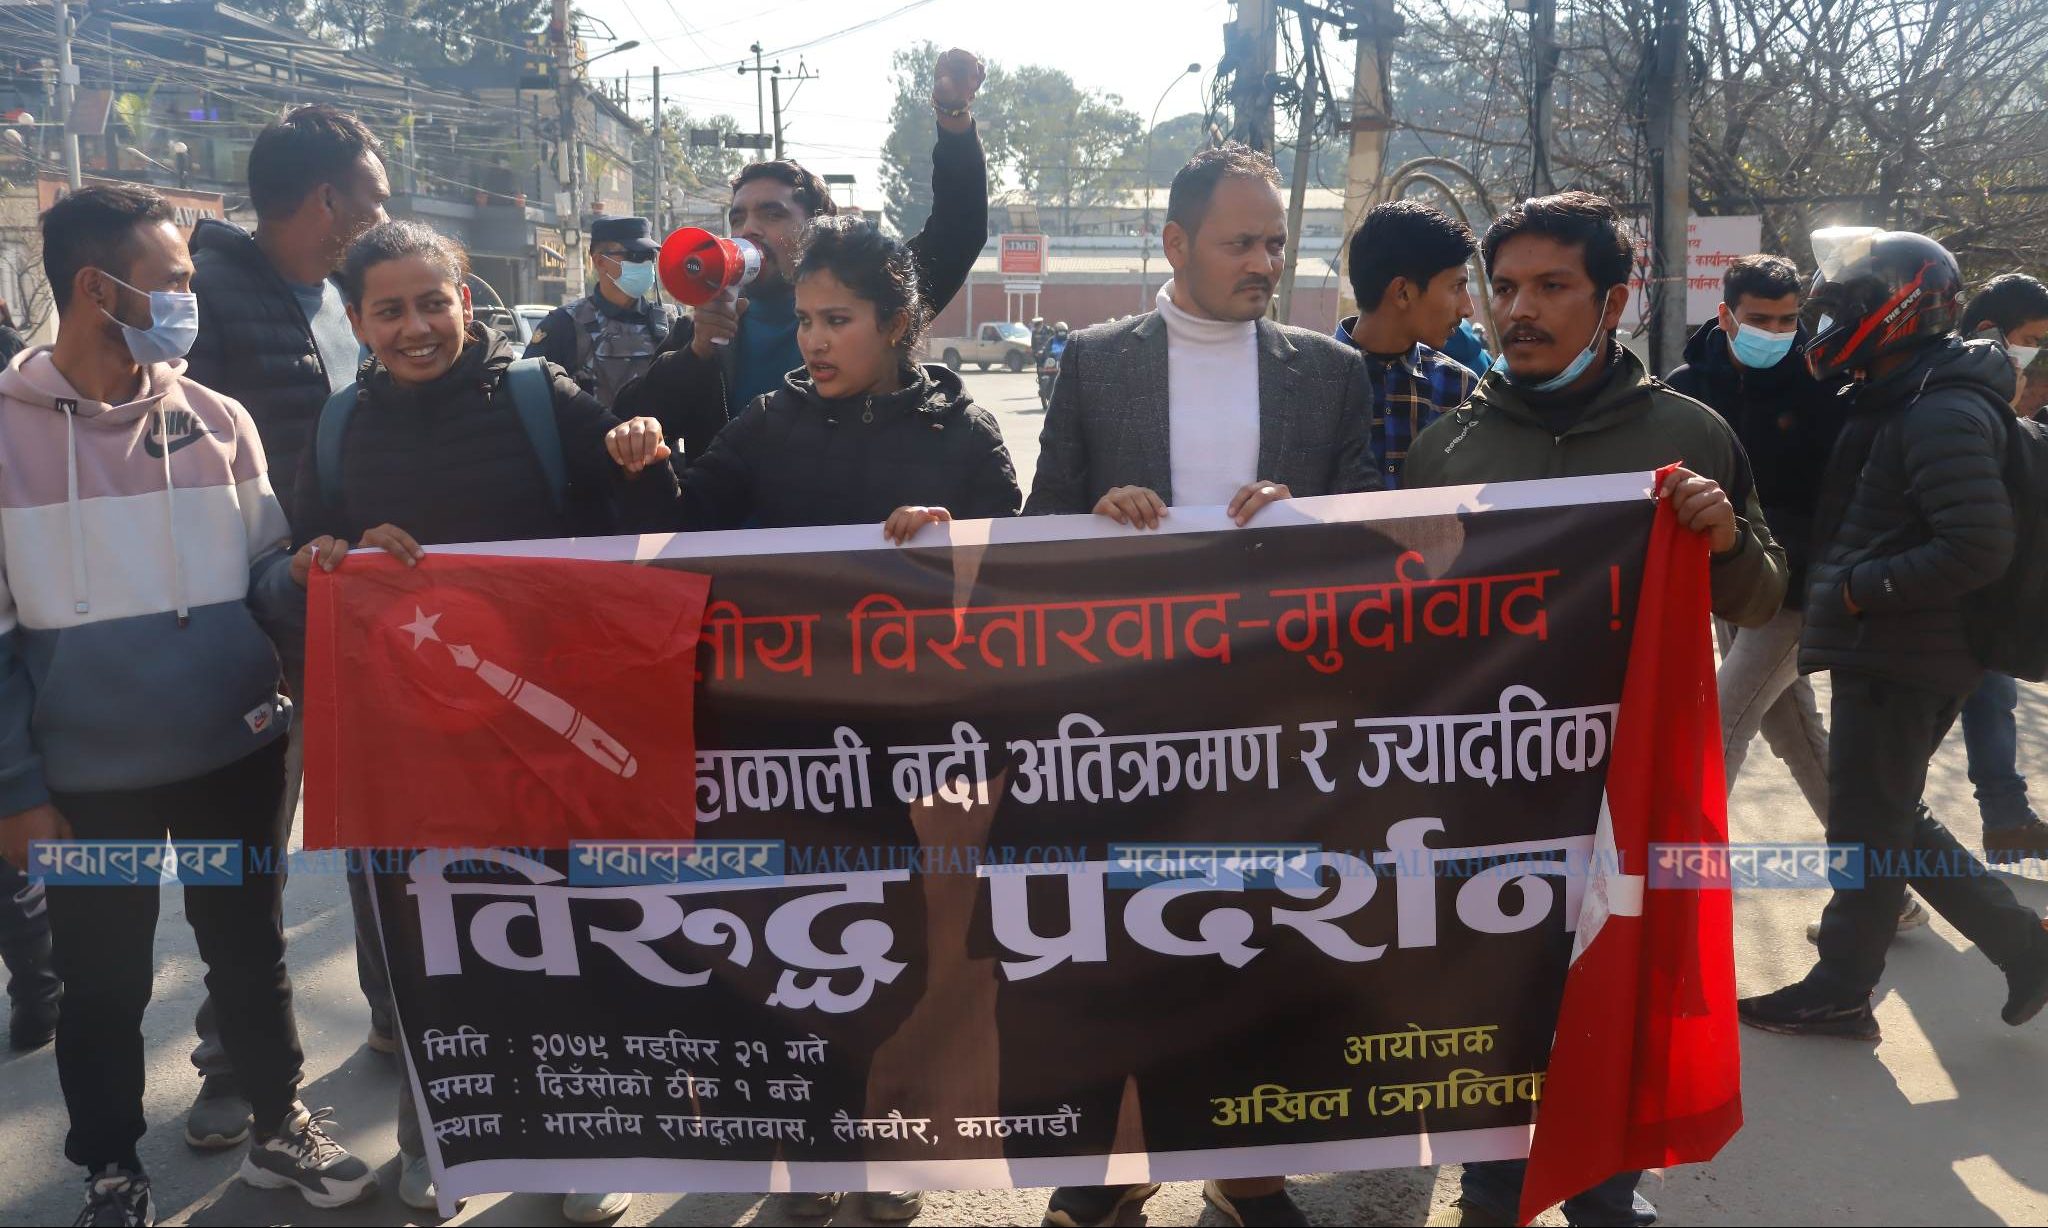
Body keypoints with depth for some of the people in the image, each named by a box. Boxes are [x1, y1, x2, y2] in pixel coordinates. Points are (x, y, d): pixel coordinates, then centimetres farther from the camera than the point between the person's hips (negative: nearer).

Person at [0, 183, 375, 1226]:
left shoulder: (215, 421, 1)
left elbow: (263, 586, 6)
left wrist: (303, 574, -17)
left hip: (233, 753, 2)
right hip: (89, 775, -2)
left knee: (251, 956, 16)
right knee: (102, 985, 13)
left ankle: (279, 1127, 36)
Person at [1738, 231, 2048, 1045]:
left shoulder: (1943, 415, -19)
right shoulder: (1902, 401, 13)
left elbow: (1979, 550, -24)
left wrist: (1858, 588, -19)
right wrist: (1843, 584, 7)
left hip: (1897, 661, -10)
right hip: (1884, 651, 10)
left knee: (1866, 823, 2)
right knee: (1890, 818, 17)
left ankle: (1842, 991, 15)